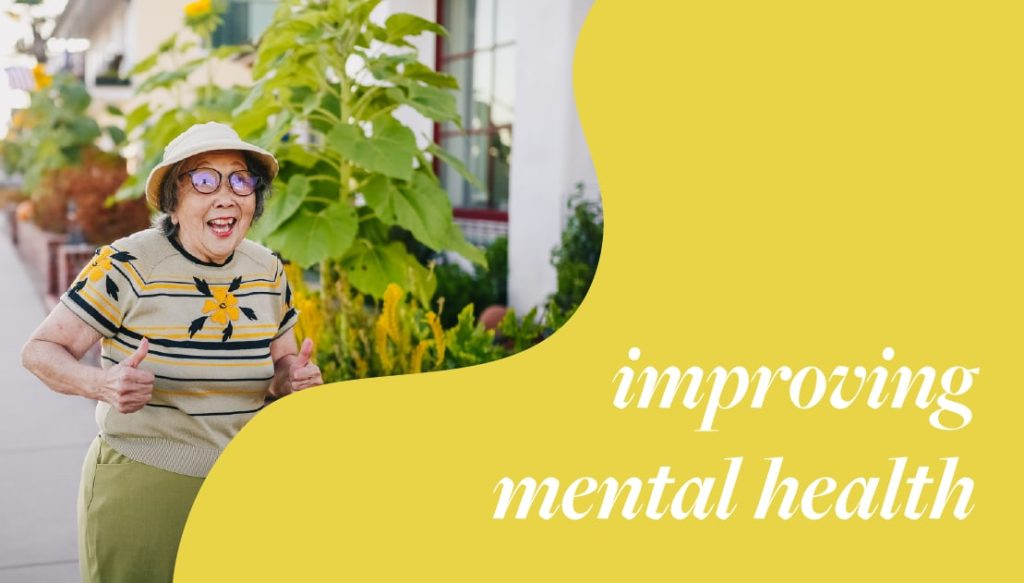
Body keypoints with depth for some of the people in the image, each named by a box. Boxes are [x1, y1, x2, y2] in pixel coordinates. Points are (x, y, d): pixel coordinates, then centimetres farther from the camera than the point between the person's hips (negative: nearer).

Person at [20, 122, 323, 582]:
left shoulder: (269, 271, 3)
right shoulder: (127, 266, -12)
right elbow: (40, 351, -8)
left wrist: (292, 377, -9)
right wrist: (100, 383, -28)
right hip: (137, 489, -4)